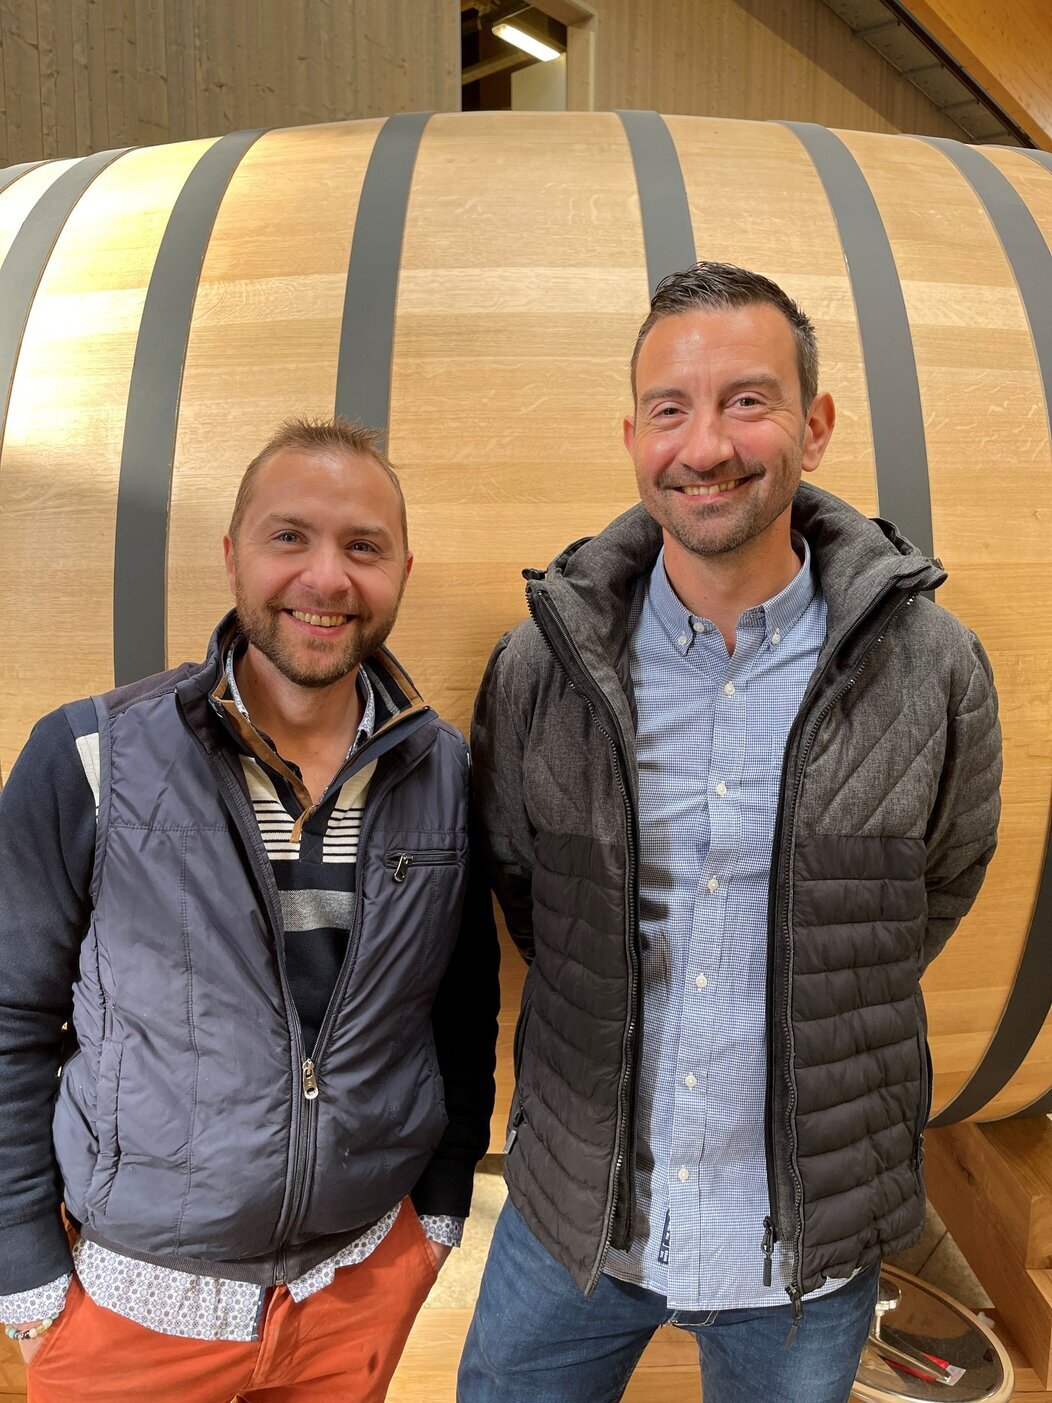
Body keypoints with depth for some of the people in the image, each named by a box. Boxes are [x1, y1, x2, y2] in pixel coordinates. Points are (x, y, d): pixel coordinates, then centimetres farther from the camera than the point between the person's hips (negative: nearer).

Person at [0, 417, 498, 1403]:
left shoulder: (446, 774, -8)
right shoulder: (89, 761, -15)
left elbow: (466, 1002, 3)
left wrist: (445, 1198, 6)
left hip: (369, 1277, 2)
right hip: (131, 1293, -1)